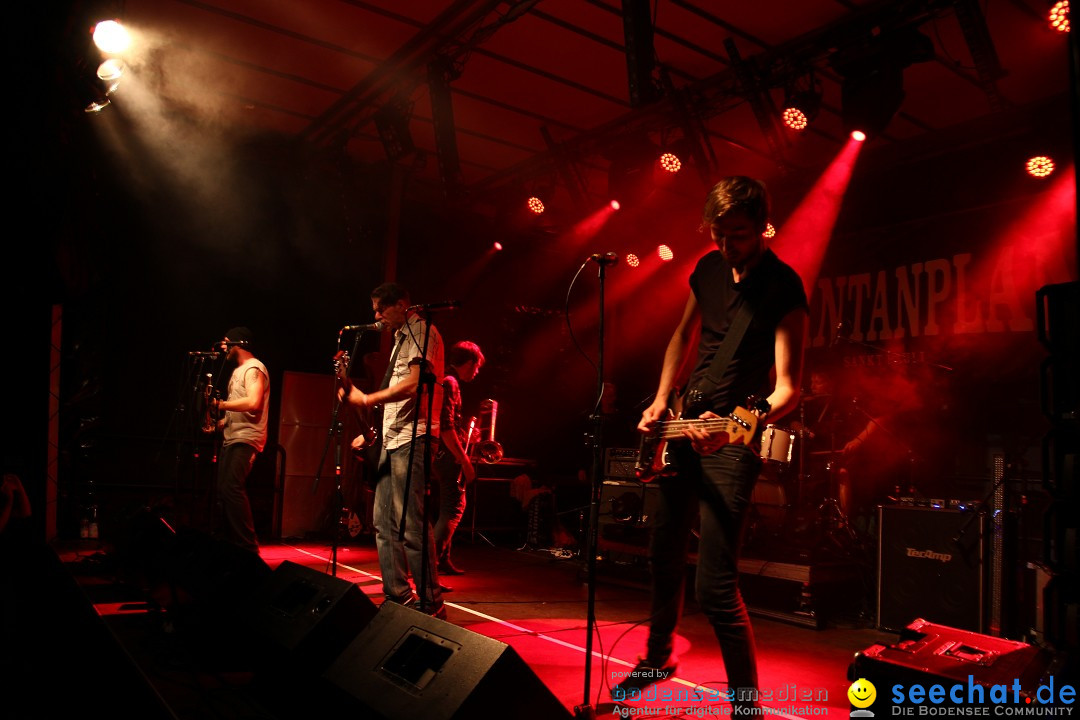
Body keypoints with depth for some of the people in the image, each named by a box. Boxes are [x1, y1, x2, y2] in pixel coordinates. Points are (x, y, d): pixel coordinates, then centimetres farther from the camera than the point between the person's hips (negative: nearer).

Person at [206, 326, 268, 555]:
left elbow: (253, 402, -23)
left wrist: (222, 404, -15)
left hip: (245, 440, -11)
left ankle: (248, 547, -17)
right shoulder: (238, 371, 22)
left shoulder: (254, 368, -8)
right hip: (231, 439, 11)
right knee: (224, 491, 9)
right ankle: (232, 544, 15)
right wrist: (221, 422, 11)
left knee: (232, 488, -20)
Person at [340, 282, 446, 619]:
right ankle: (398, 596, 16)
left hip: (412, 438, -10)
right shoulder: (401, 337, 23)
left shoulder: (421, 331, -6)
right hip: (392, 438, 10)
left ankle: (431, 603, -4)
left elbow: (414, 385, -19)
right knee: (383, 522, 9)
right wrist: (373, 433, 19)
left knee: (410, 523, -11)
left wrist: (366, 400, -16)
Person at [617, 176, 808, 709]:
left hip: (731, 442, -7)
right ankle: (658, 658, 43)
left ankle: (747, 702, 8)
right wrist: (661, 402, 10)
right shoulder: (708, 269, 6)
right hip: (683, 427, 7)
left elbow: (787, 387, -20)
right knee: (664, 555, 19)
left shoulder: (783, 288, -15)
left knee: (715, 585, -13)